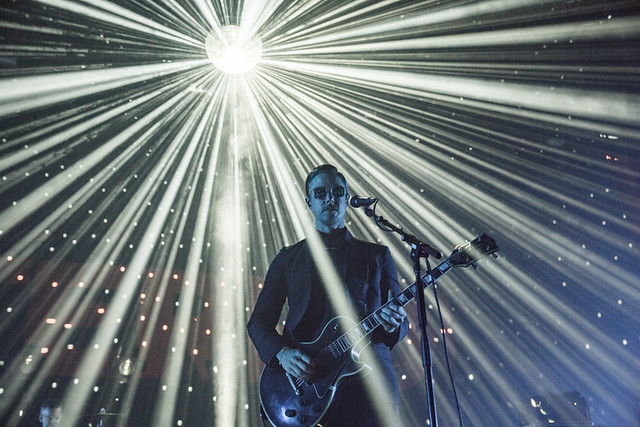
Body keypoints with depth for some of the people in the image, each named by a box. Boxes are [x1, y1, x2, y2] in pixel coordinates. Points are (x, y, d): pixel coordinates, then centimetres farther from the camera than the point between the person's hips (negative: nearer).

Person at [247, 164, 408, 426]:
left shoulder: (377, 255, 14)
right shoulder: (288, 258, 14)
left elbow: (402, 323, 12)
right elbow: (259, 320, 10)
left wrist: (393, 325, -12)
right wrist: (282, 353, -10)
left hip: (367, 375, 1)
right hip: (302, 381, 0)